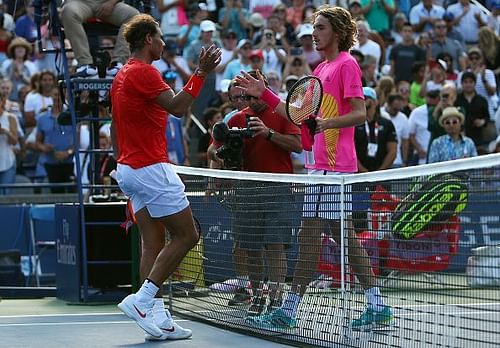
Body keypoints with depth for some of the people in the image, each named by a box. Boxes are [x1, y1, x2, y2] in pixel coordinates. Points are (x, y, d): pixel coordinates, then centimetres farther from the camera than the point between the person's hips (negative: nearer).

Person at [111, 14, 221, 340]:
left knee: (153, 242, 6)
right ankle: (142, 300, -11)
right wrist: (201, 72, -21)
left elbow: (115, 128, 22)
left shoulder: (122, 75, 17)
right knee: (186, 235, -5)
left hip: (129, 169, 10)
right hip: (151, 169, -10)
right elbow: (178, 107, -24)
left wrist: (123, 163, 27)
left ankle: (157, 316, 1)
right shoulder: (144, 72, -13)